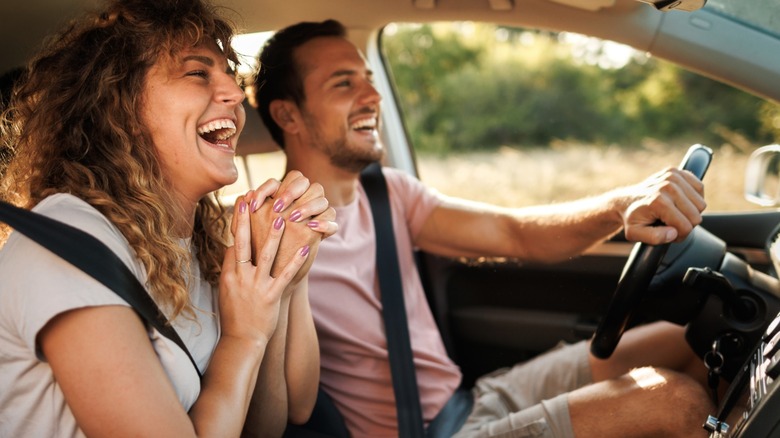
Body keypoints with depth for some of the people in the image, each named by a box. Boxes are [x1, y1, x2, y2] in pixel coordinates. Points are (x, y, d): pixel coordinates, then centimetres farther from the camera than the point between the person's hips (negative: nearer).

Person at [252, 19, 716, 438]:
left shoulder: (389, 192, 7)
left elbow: (516, 233, -4)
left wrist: (621, 205, -22)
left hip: (477, 395, 7)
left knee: (679, 344, 5)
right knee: (669, 399, -18)